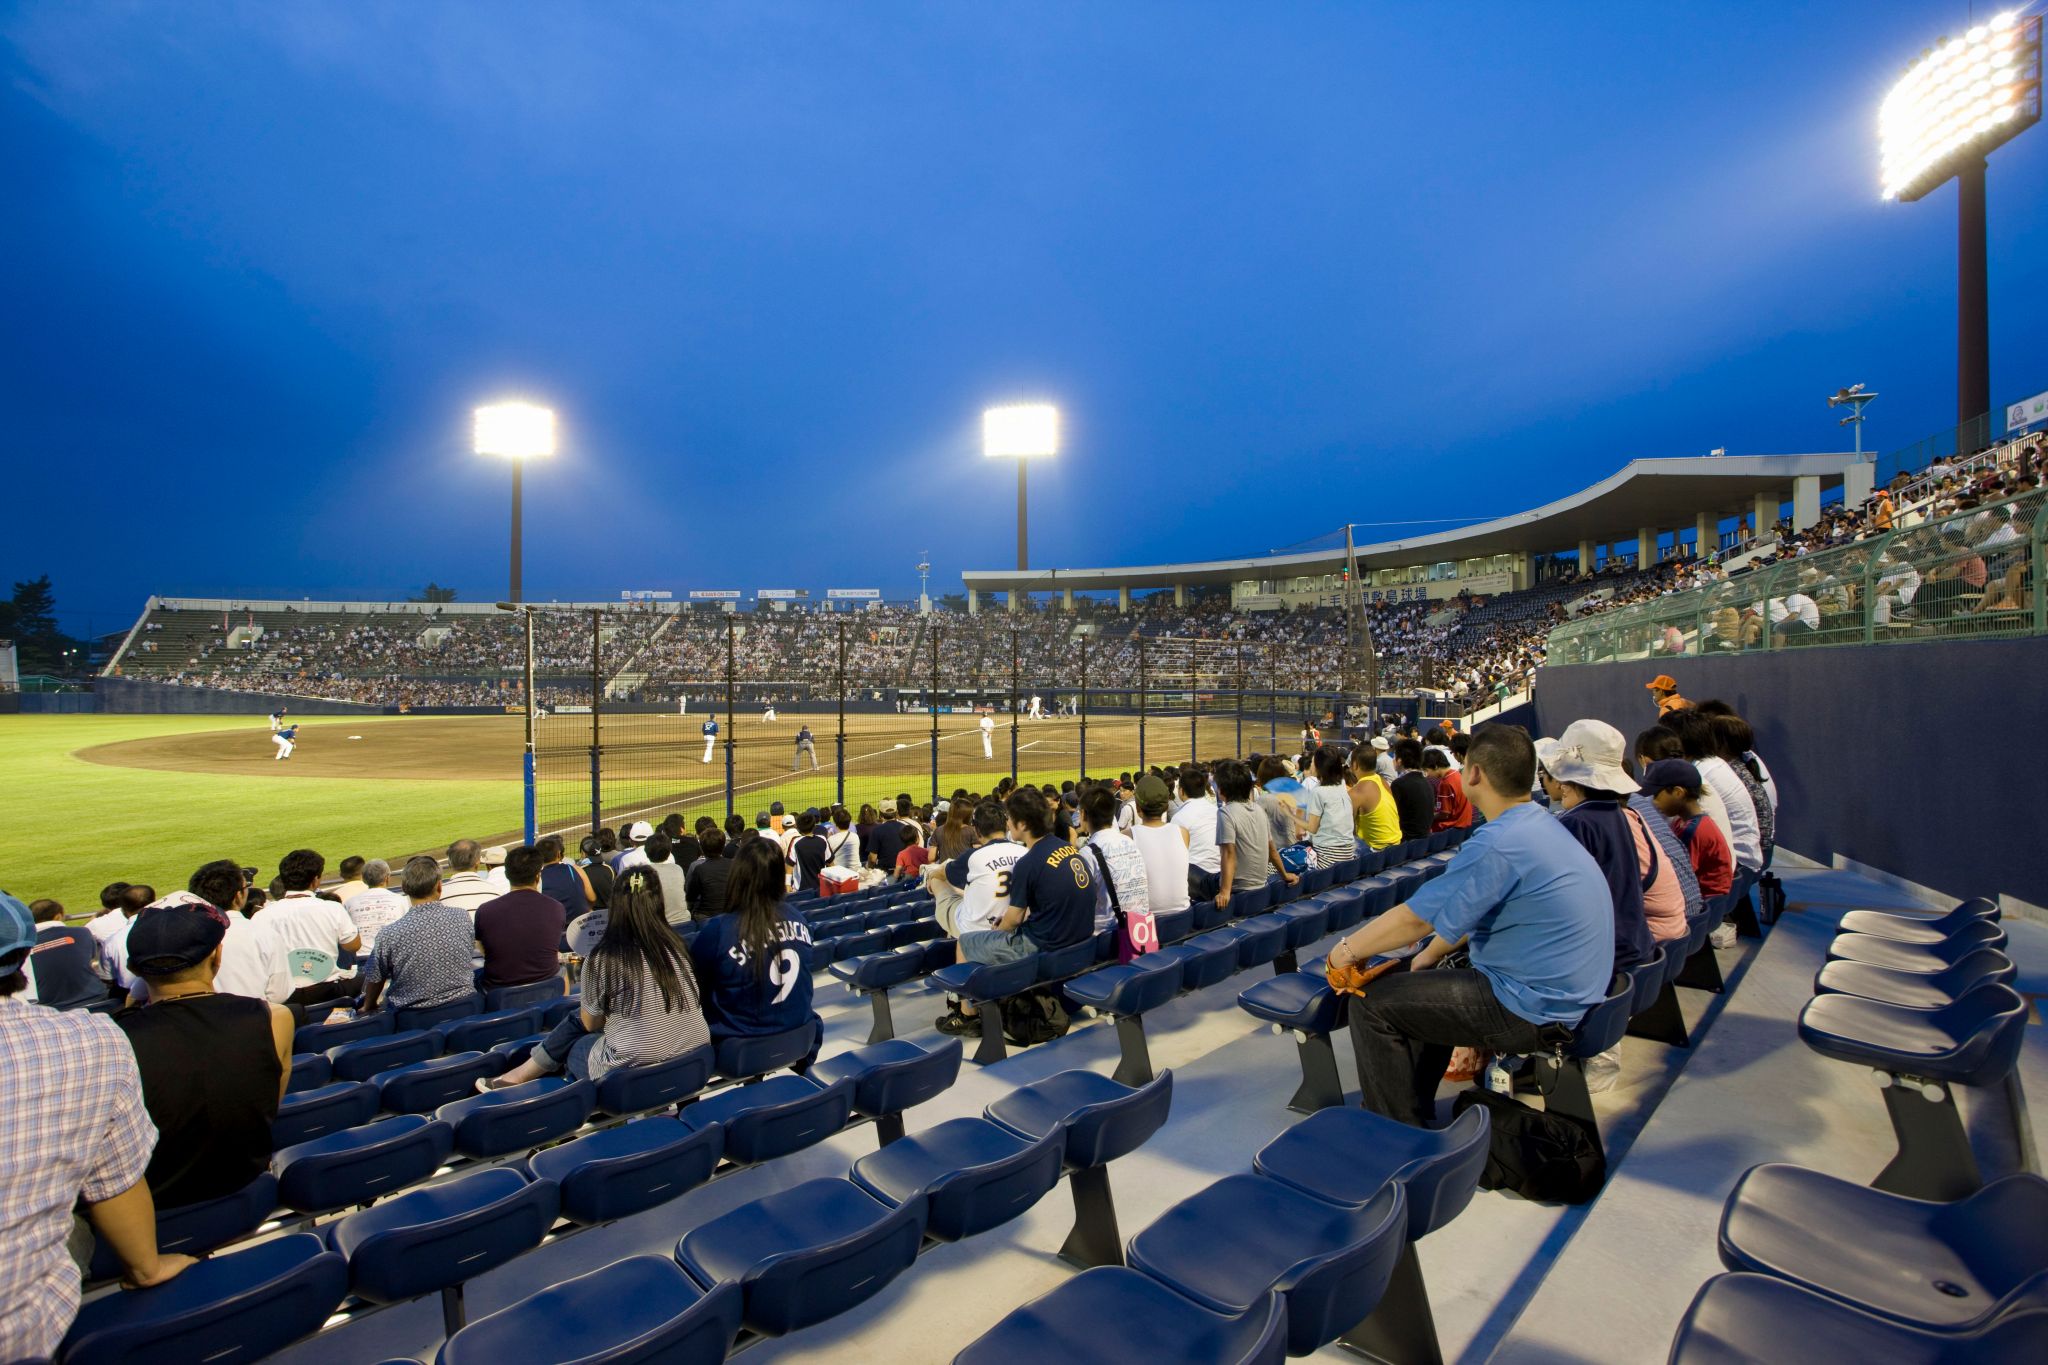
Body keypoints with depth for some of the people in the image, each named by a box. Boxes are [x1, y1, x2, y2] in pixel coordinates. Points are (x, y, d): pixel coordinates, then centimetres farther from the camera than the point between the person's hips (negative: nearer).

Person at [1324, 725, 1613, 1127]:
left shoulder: (1498, 844, -26)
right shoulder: (1542, 825, 8)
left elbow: (1416, 918, -22)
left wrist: (1349, 949, -9)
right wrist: (1433, 952, 17)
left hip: (1533, 1012, -11)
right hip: (1570, 997, 11)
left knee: (1372, 1002, -8)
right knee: (1421, 983, 26)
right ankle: (1416, 1105, 35)